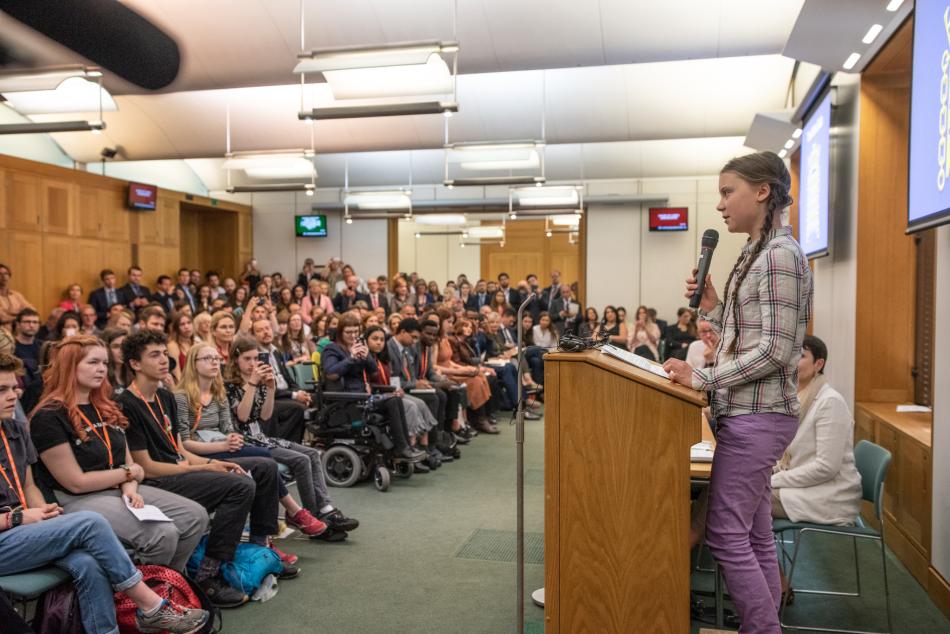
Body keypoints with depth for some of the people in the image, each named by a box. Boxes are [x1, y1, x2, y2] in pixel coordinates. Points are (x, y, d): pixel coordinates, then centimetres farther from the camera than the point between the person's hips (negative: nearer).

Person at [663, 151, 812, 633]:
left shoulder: (780, 254, -14)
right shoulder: (758, 255, 15)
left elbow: (775, 351, -20)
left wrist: (701, 378, -18)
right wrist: (712, 308, 5)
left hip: (756, 416, -9)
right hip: (750, 414, 9)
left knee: (725, 533, -4)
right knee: (754, 535, 13)